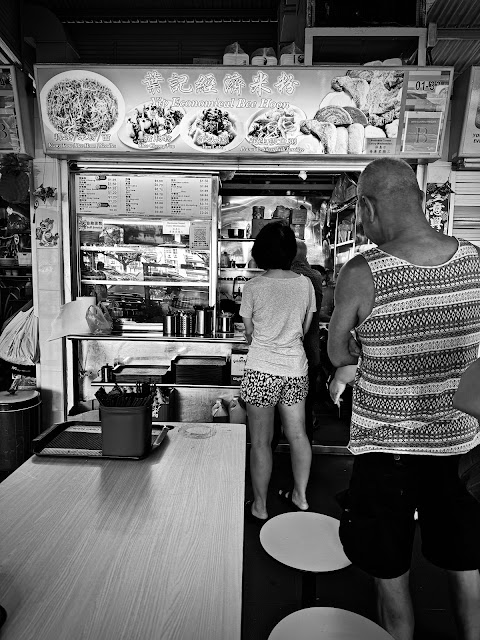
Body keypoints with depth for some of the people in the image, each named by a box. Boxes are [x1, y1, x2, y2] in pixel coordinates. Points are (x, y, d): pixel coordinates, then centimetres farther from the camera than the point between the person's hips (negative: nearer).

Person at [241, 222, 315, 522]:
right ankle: (300, 496, 34)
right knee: (297, 434, 17)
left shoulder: (253, 286, -10)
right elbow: (305, 328, 9)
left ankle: (260, 506, 23)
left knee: (261, 441, 9)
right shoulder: (305, 283, -1)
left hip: (262, 369, -4)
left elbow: (249, 332, 0)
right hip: (296, 368, 4)